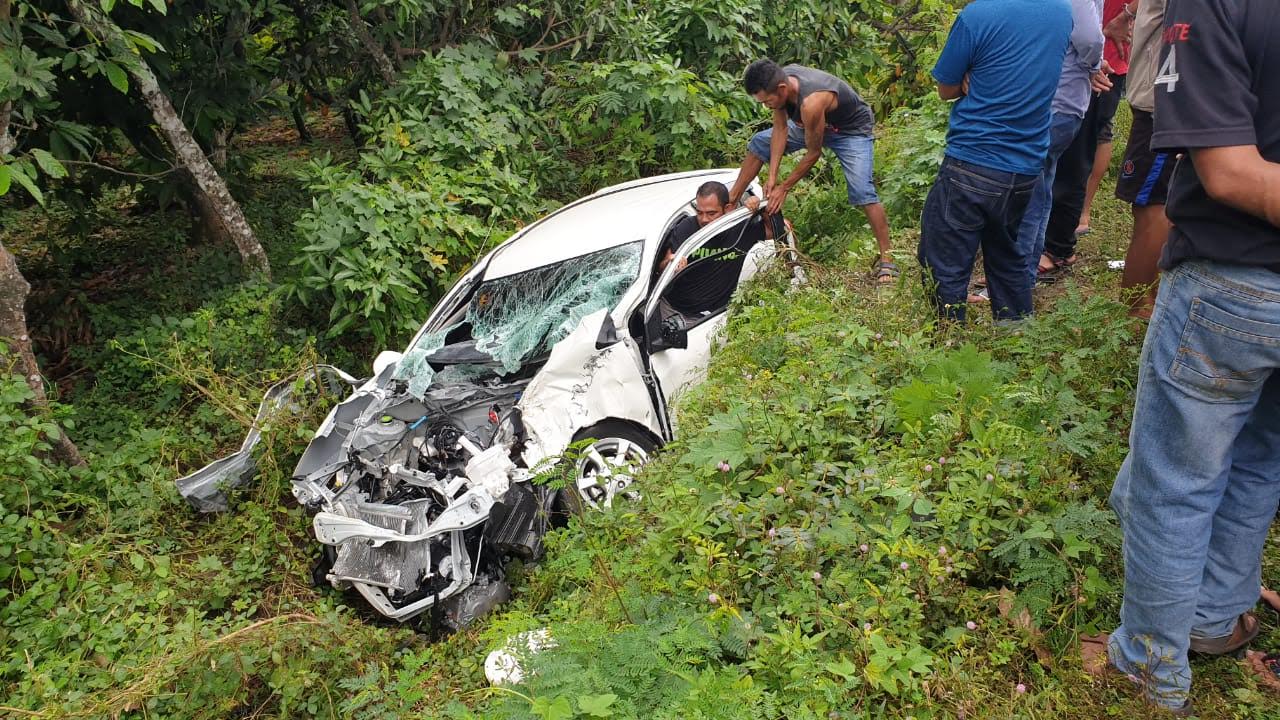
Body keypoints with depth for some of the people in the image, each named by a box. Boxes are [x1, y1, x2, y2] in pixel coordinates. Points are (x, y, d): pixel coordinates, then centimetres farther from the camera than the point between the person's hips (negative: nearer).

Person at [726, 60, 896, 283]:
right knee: (760, 143, 6)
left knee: (862, 193, -23)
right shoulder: (780, 80, -22)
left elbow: (813, 153, -29)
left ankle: (886, 259, -16)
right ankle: (731, 201, 16)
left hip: (852, 129, -8)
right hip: (812, 123, 8)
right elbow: (780, 129, -12)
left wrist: (784, 188, -19)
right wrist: (772, 177, -16)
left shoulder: (811, 102, -42)